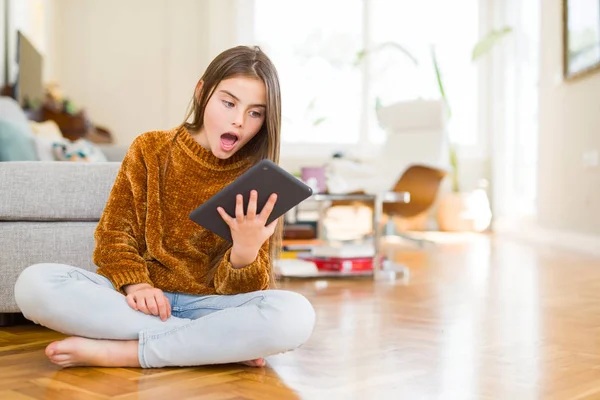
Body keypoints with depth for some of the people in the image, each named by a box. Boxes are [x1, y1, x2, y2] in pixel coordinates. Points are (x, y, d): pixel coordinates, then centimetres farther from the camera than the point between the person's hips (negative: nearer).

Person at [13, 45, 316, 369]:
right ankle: (220, 346, -23)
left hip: (209, 305, -1)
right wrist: (134, 283, -18)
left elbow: (242, 292, -5)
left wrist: (245, 251, -28)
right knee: (34, 283, -26)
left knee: (295, 315, -32)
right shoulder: (150, 150, 4)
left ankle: (118, 353, -24)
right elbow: (114, 234, 3)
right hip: (142, 299, 2)